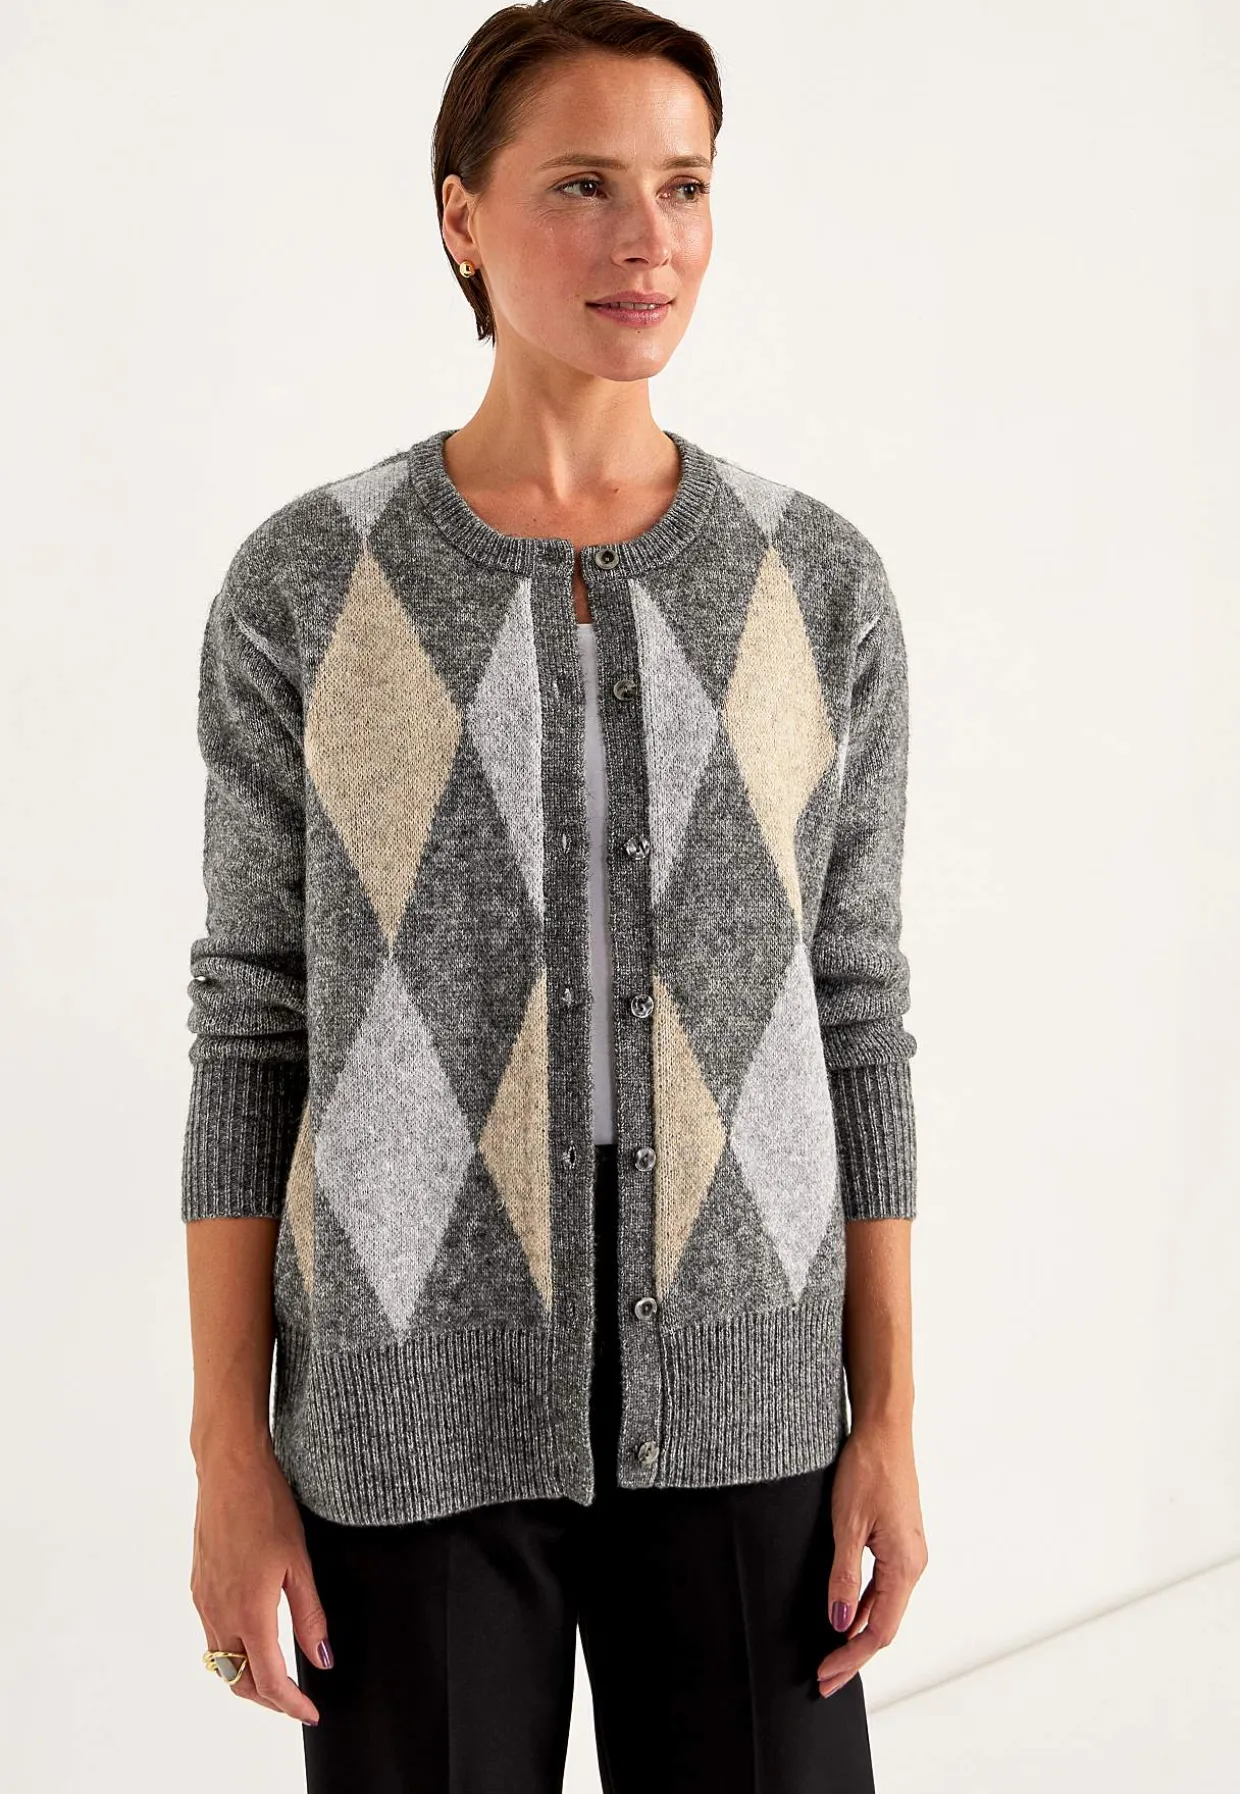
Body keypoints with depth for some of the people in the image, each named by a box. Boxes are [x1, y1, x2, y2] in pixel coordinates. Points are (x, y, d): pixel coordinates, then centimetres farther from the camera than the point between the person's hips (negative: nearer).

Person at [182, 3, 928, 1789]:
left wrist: (888, 1419, 1)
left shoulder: (820, 582, 1)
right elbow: (257, 1020, -1)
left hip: (731, 1378, 2)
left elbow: (851, 1010, 4)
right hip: (417, 1385, -1)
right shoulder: (307, 581, -4)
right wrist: (230, 1454, -3)